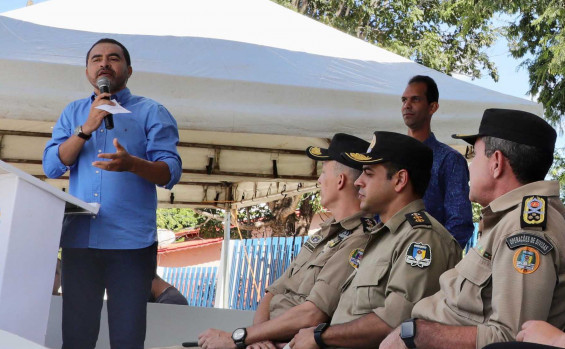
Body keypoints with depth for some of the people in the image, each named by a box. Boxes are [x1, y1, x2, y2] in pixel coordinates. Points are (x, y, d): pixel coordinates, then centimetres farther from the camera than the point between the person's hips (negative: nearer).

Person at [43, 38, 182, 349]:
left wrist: (132, 164, -25)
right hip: (79, 240, 3)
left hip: (131, 241, -3)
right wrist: (86, 128, -10)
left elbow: (171, 171, -5)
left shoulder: (152, 112, 4)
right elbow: (51, 167, 4)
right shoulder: (73, 113, 15)